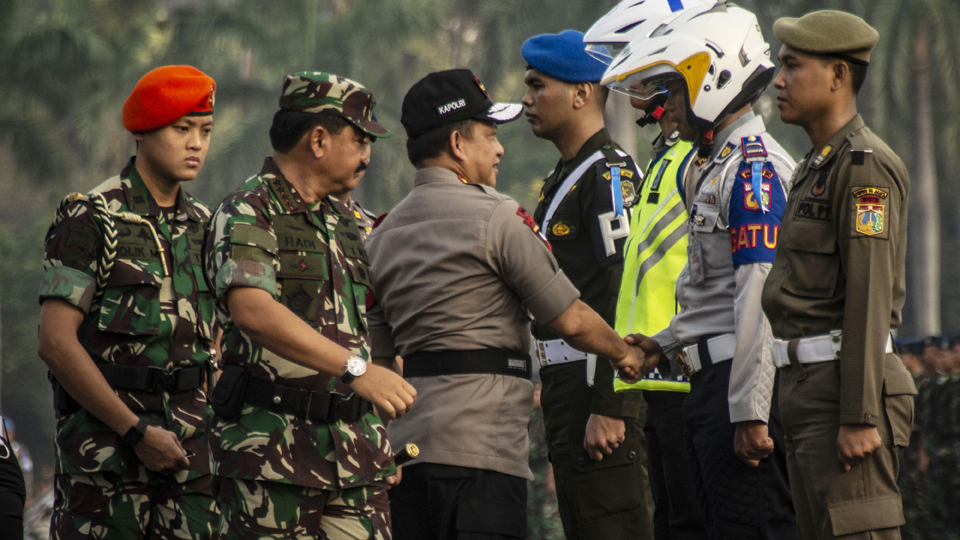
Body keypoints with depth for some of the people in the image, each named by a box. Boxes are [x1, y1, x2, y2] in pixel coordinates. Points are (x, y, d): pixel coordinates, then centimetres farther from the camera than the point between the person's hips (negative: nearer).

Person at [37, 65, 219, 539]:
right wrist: (135, 430, -15)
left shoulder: (202, 227, 15)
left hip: (188, 447, 5)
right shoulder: (91, 220, -5)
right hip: (104, 443, -5)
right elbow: (55, 341, -13)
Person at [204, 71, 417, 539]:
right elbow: (251, 309, -26)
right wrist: (355, 368, -33)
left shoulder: (344, 223, 20)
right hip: (271, 451, -7)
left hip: (355, 454, 7)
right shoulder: (247, 214, -8)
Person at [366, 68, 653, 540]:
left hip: (406, 446, 8)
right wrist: (625, 354, 15)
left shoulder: (381, 235, 17)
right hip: (479, 446, -7)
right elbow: (570, 320, -3)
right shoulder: (497, 217, -5)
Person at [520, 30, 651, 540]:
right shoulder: (563, 178, 19)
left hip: (601, 383, -10)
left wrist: (608, 407, -24)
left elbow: (626, 297, -20)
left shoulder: (609, 175, -12)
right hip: (566, 385, 10)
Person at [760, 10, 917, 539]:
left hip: (846, 391, -10)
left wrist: (860, 417, -22)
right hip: (808, 394, 10)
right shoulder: (818, 166, 19)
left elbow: (870, 297, -18)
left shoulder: (865, 168, -12)